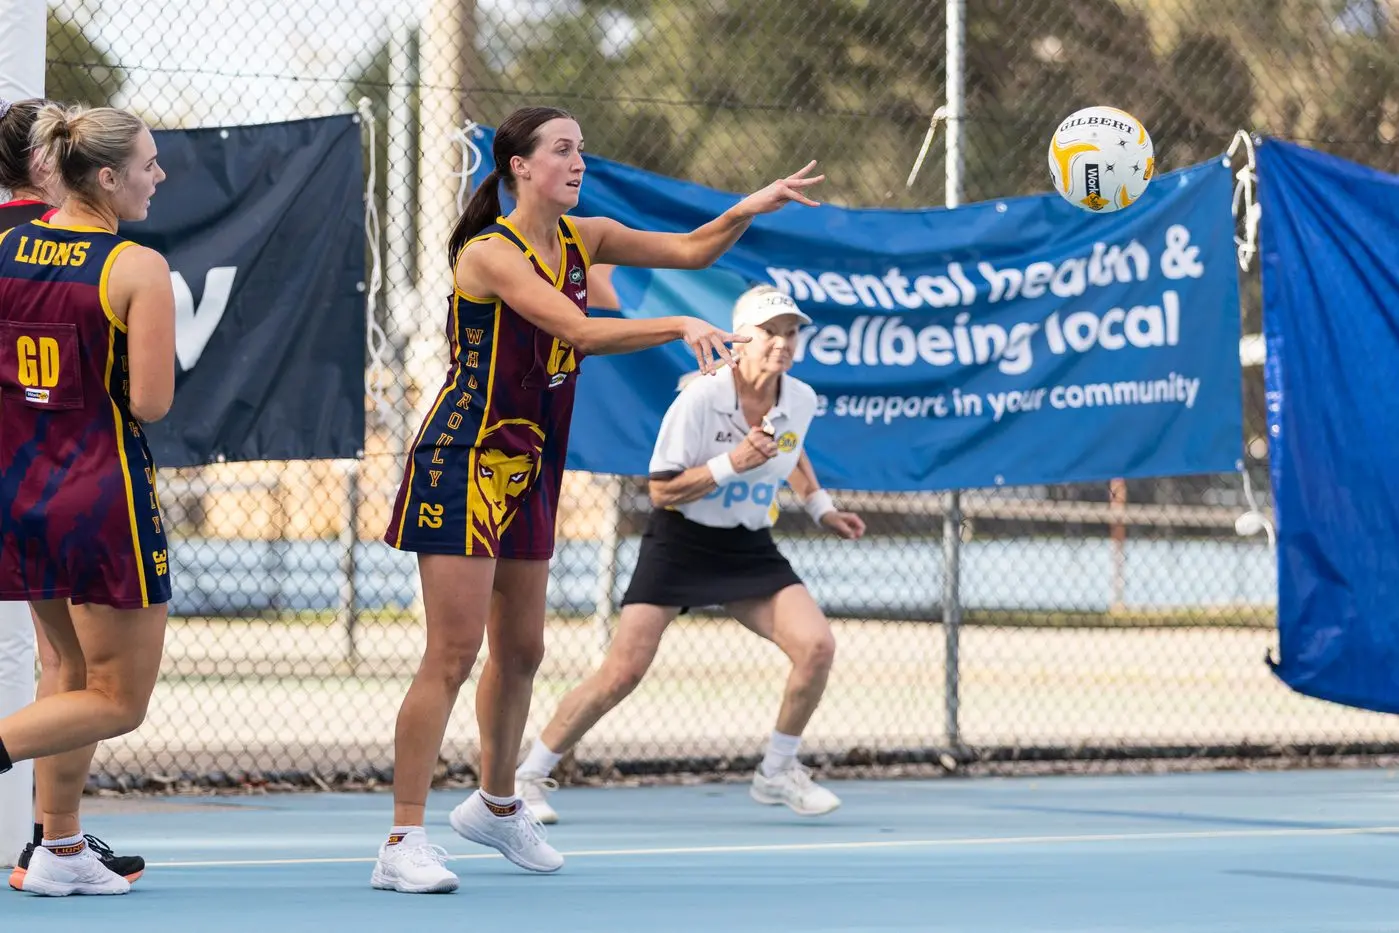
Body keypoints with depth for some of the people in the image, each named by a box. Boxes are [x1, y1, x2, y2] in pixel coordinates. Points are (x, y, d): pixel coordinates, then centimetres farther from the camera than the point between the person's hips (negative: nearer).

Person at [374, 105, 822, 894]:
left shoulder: (583, 238, 6)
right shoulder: (489, 253, -17)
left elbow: (688, 250, 4)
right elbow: (581, 332, -27)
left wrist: (747, 211, -13)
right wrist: (680, 327, -33)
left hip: (529, 469, 8)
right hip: (464, 465, -8)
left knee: (521, 650, 17)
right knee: (454, 653, -12)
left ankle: (497, 804, 38)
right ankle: (403, 844, -9)